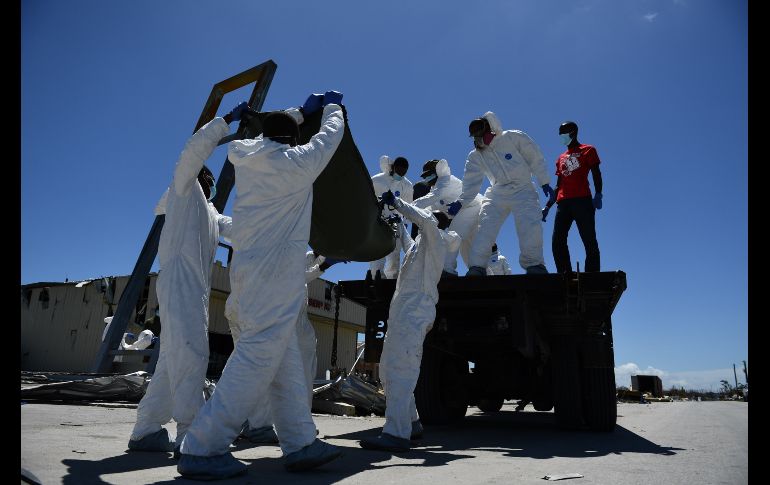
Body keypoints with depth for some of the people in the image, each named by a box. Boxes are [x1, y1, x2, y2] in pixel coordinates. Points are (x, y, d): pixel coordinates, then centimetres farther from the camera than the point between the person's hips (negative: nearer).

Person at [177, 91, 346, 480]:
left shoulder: (247, 159, 10)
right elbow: (330, 134, 11)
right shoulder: (298, 161, -5)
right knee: (259, 355, -9)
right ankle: (202, 448, -9)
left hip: (249, 267, 8)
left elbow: (268, 138, 33)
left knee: (286, 359, 8)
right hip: (275, 272, -8)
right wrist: (332, 105, 31)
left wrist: (302, 110, 36)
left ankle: (300, 442, 11)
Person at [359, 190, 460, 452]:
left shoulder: (435, 238, 3)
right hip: (404, 310, 9)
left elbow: (425, 219, -19)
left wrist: (395, 201, -13)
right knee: (388, 369, 11)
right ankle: (411, 422, 18)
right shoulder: (424, 242, 28)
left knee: (400, 369, -19)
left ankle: (396, 433, -24)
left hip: (414, 312, -9)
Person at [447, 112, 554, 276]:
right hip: (497, 194, 3)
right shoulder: (475, 156, 9)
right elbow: (471, 183, 6)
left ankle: (534, 264, -4)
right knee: (485, 229, -12)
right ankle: (477, 267, -11)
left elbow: (535, 158, 1)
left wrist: (544, 182, 0)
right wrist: (461, 202, -7)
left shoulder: (514, 137, -3)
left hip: (523, 190, -3)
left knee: (530, 226, -19)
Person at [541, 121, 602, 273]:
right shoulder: (561, 158, 25)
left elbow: (596, 174, 1)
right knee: (557, 242, -5)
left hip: (582, 201, -6)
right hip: (563, 203, 6)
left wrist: (598, 195, -16)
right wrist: (547, 207, 20)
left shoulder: (588, 150, 11)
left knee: (589, 242, -9)